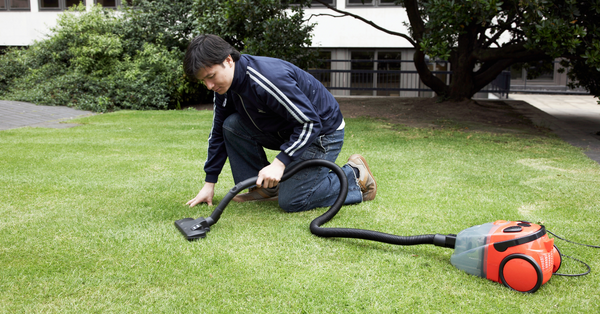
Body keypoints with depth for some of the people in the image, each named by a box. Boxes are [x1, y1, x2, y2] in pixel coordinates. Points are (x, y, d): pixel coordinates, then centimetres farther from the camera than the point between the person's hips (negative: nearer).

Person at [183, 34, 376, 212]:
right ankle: (265, 188, 4)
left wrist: (280, 162, -36)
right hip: (287, 130, 8)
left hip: (322, 131, -8)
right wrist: (209, 183, 4)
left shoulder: (269, 79, -34)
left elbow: (310, 123, -31)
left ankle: (355, 177, 4)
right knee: (232, 125, -7)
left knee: (291, 201, -15)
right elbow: (218, 133, 6)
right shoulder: (224, 86, -5)